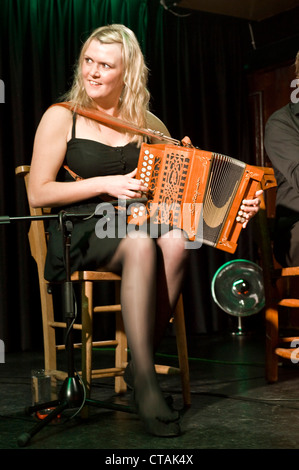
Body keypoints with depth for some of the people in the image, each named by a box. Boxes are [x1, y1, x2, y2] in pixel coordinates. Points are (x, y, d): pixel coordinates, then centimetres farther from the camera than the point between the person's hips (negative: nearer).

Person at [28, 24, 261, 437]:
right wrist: (106, 184, -11)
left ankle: (142, 358, -20)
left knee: (177, 240, -31)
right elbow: (38, 194, -3)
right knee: (141, 245, -35)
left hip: (137, 224, 4)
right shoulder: (62, 117, 2)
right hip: (79, 234, -3)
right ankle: (145, 384, -31)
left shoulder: (146, 125, 13)